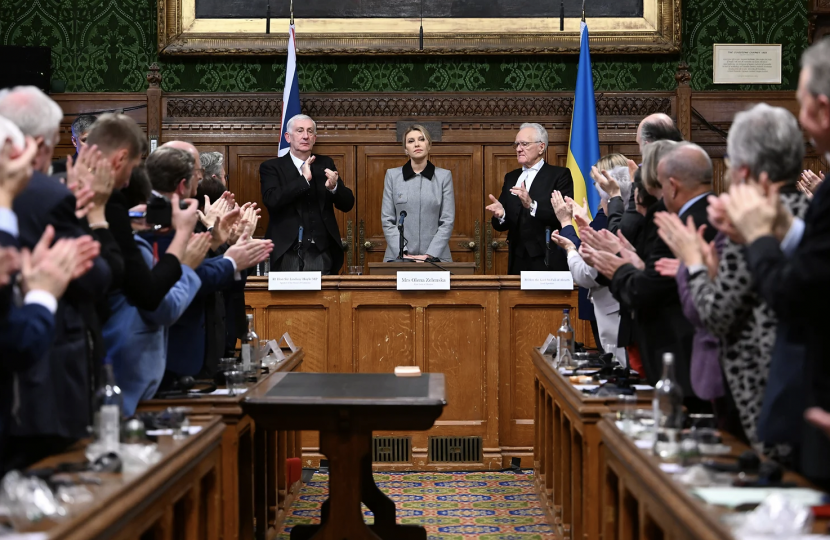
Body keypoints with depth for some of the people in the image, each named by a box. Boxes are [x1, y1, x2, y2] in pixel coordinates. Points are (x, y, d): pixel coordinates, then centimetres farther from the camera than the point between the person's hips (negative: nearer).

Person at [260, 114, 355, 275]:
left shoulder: (325, 164, 11)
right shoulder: (271, 167, 2)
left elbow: (347, 204, 6)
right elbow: (271, 201, -15)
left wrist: (334, 187, -15)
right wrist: (303, 179, -19)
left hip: (321, 256, 3)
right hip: (286, 255, -3)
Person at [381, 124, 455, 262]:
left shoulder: (444, 176, 4)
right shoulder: (392, 175, 5)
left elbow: (447, 221, 0)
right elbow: (387, 220, 2)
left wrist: (429, 255, -10)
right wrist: (403, 254, -10)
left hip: (435, 257, 0)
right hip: (398, 258, 0)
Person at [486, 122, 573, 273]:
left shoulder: (560, 175, -3)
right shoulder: (511, 178, 14)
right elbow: (502, 225, 10)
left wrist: (531, 205, -29)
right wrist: (500, 215, -12)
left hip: (548, 262, -5)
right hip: (518, 262, 5)